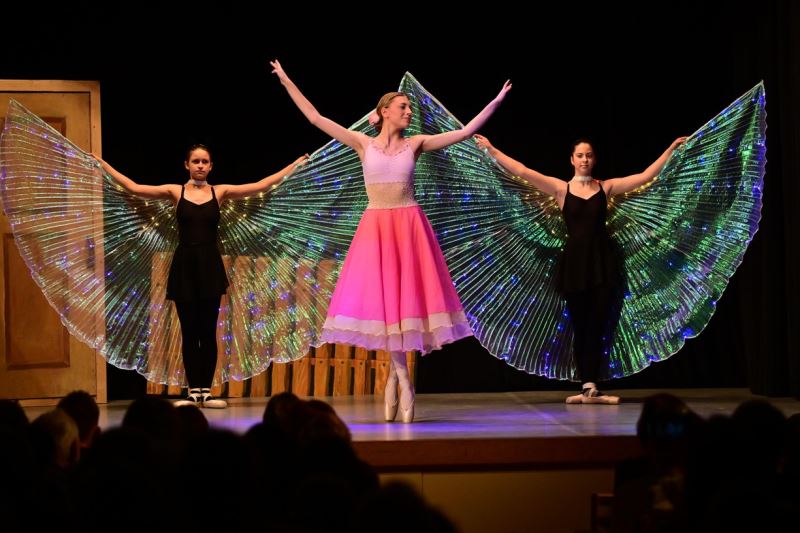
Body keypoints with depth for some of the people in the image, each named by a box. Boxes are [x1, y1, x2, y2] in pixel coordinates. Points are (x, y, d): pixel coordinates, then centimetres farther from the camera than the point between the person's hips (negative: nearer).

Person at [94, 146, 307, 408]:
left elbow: (260, 185, 3)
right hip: (184, 265, 0)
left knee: (208, 332, 2)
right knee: (189, 332, 3)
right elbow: (133, 187, 1)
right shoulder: (175, 191, 4)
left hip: (210, 266, 0)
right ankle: (194, 392, 8)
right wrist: (103, 164, -1)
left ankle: (206, 391, 8)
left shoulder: (220, 192, 6)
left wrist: (295, 165, 1)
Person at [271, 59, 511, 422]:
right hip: (375, 226, 0)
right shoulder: (363, 144, 5)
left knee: (406, 298, -4)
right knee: (381, 299, -4)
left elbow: (466, 132, 6)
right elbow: (315, 118, 3)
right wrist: (287, 83, 1)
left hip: (409, 225, 0)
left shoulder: (416, 144, 6)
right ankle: (403, 384, 3)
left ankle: (395, 378, 4)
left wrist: (497, 101, 5)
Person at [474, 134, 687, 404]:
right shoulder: (561, 188, 2)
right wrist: (492, 150, -8)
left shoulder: (606, 187, 6)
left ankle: (591, 388, -1)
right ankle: (587, 387, 6)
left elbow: (646, 176, 5)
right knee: (580, 326, 3)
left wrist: (671, 149, 3)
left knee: (599, 326, -3)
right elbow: (522, 171, -3)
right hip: (575, 261, -1)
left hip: (601, 261, 1)